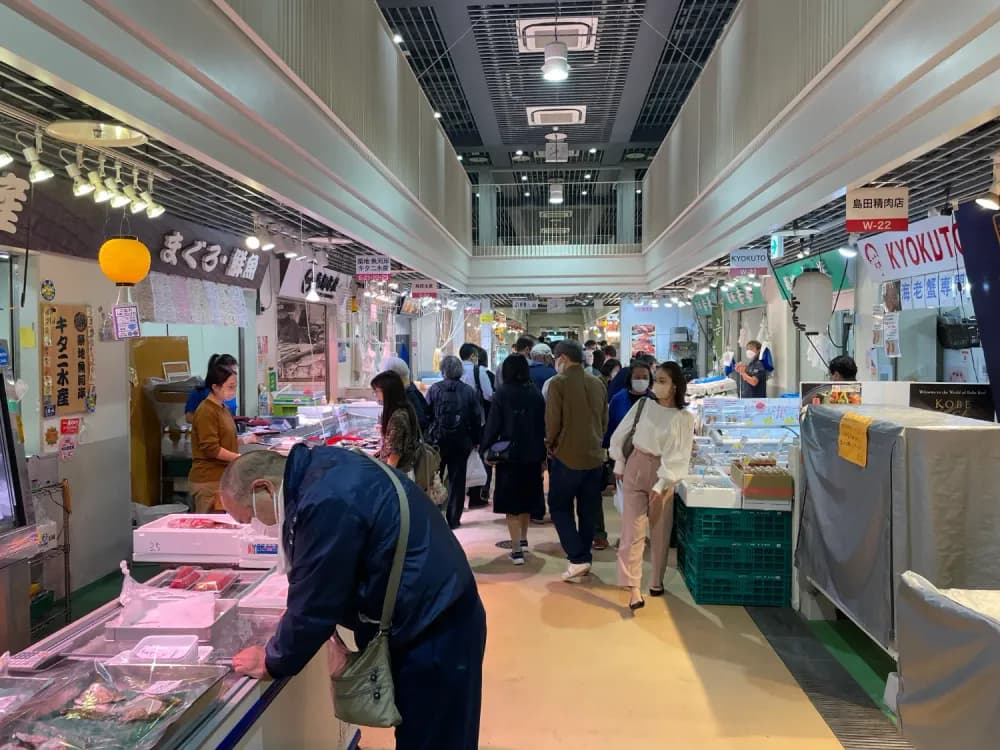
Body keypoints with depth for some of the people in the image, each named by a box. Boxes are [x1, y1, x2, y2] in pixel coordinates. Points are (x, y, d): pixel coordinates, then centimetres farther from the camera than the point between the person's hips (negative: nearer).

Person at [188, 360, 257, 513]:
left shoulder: (223, 408, 12)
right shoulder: (206, 411, -14)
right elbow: (212, 449, -19)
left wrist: (244, 440, 10)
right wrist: (242, 458, -18)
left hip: (223, 476, 8)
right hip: (208, 480, -8)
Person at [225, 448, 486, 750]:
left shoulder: (327, 501, -28)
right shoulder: (320, 469, 4)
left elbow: (315, 601, -19)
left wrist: (273, 661, -3)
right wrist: (295, 621, 13)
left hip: (433, 626, -10)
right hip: (424, 615, 10)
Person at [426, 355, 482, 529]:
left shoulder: (434, 389, -7)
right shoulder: (469, 391, -2)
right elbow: (477, 418, 0)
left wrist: (426, 436, 3)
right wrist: (476, 441, 9)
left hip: (438, 440, -1)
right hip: (461, 441, 1)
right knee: (457, 479, 8)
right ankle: (453, 519, 10)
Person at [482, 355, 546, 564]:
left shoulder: (502, 393, -8)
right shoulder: (535, 393, 1)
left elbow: (493, 423, -9)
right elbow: (543, 425, 3)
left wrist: (487, 448, 1)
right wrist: (543, 455, 9)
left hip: (509, 453, -3)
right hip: (532, 454, 4)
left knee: (511, 501, 1)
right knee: (526, 497, 20)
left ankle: (517, 549, -6)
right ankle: (522, 539, 34)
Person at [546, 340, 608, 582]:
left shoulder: (558, 383, -12)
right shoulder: (598, 383, 5)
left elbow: (552, 421, -13)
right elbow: (605, 420, 10)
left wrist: (550, 443, 5)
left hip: (567, 456, -5)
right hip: (594, 456, 5)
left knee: (559, 508, 6)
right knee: (588, 510, 14)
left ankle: (578, 559, -2)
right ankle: (584, 557, 21)